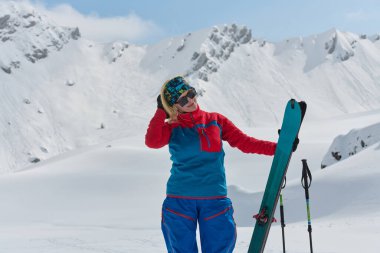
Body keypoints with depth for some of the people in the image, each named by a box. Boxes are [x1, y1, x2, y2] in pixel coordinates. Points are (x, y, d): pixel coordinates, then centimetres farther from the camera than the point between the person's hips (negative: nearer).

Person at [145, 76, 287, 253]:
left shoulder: (216, 120, 9)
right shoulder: (172, 128, 5)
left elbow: (244, 142, 5)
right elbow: (152, 142, -14)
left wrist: (278, 148, -4)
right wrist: (161, 111, -6)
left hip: (215, 200, 1)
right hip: (179, 200, -1)